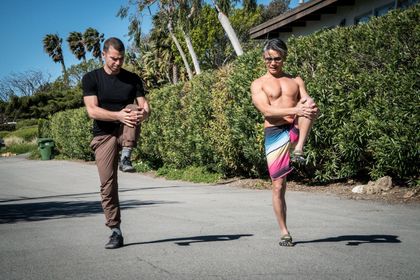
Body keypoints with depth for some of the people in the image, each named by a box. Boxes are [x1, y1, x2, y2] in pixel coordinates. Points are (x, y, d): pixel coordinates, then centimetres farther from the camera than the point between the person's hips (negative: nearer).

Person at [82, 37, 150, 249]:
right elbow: (92, 111, -15)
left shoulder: (133, 79, 4)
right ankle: (115, 232, 1)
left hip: (126, 132, 1)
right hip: (104, 135, -1)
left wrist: (142, 113, -29)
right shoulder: (91, 78, -3)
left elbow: (144, 106, -3)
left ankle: (126, 154, -37)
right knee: (108, 184, -8)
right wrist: (118, 116, -31)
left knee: (133, 108, -28)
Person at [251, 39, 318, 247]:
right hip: (275, 134, -2)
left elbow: (308, 102, 5)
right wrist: (295, 110, -25)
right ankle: (284, 232, 11)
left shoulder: (296, 81, 17)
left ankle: (298, 150, -34)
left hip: (296, 130, 2)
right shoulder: (258, 84, 6)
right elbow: (267, 111, -10)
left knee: (309, 106, -26)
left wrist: (311, 107, -21)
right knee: (278, 186, -3)